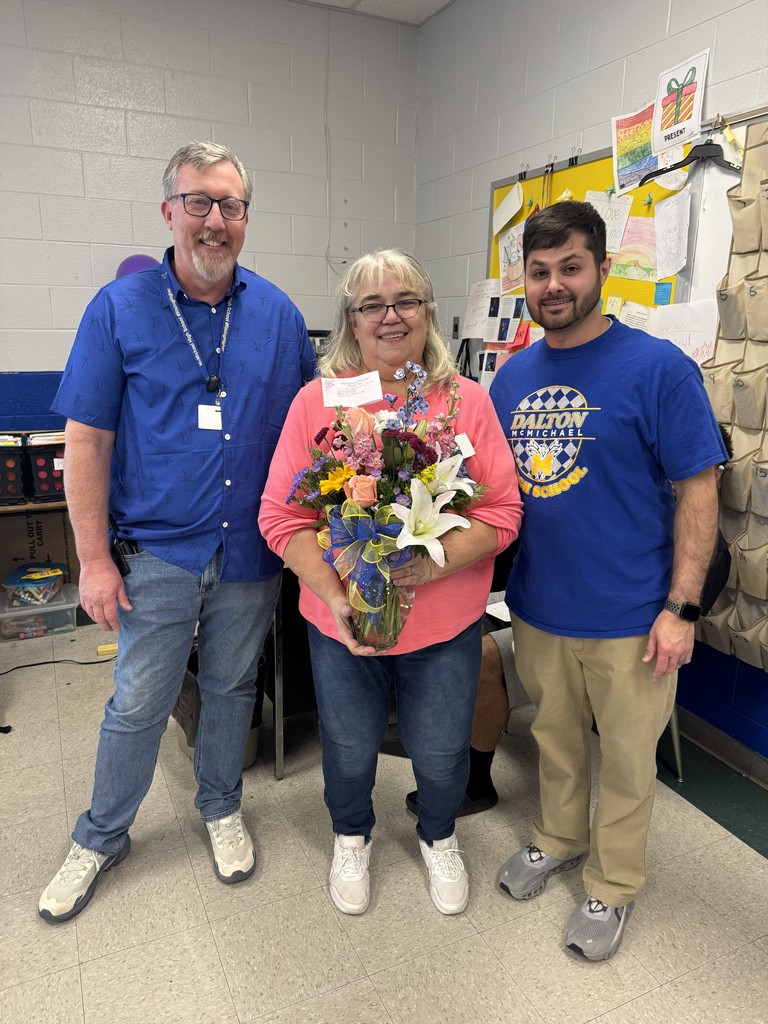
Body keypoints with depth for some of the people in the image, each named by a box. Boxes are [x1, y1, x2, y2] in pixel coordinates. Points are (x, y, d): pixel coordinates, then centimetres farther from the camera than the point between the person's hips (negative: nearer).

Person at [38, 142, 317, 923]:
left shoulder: (278, 314, 1)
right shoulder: (120, 309, -6)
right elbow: (86, 441, -6)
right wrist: (94, 559, -9)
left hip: (250, 551, 2)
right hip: (157, 550, -2)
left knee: (232, 688, 18)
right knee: (137, 705, 10)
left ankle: (221, 807, 42)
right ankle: (100, 838, 35)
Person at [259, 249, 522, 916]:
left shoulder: (468, 399, -4)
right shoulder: (315, 401, -6)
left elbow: (502, 511, -7)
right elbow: (283, 516, -7)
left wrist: (431, 564, -22)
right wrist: (334, 596, -19)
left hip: (446, 623, 0)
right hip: (342, 621, 0)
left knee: (441, 753, 17)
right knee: (349, 749, 20)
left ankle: (439, 837, 51)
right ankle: (352, 838, 53)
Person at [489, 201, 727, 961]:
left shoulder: (658, 369, -13)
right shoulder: (513, 375, 3)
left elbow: (697, 492, -11)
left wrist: (681, 608, -14)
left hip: (628, 616, -4)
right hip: (537, 606, 5)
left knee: (625, 759, 15)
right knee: (554, 740, 23)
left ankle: (612, 885, 39)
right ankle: (559, 839, 49)